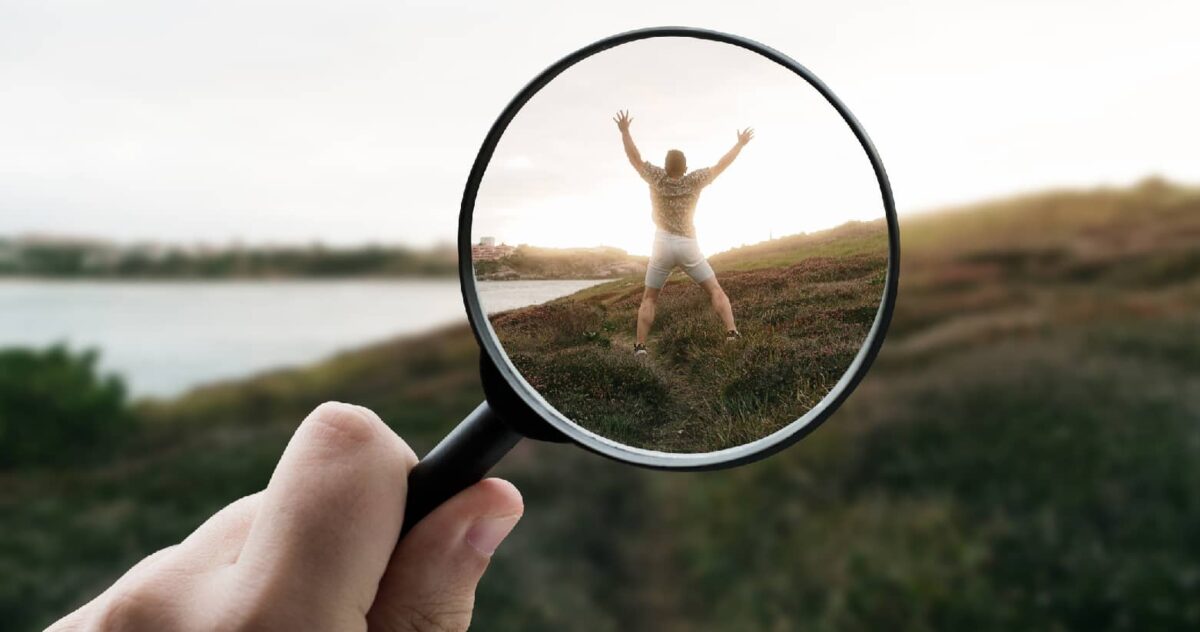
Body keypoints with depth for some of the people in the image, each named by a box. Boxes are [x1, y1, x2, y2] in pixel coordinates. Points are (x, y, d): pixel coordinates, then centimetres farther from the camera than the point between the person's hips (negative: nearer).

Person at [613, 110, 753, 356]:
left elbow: (634, 158, 2)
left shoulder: (658, 178, -7)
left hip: (663, 247, 0)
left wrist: (624, 130, 11)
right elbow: (721, 165, 3)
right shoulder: (694, 180, -7)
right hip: (689, 247, 0)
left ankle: (640, 345, -5)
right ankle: (732, 332, -15)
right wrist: (740, 144, 16)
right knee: (715, 290, 5)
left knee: (649, 299, 8)